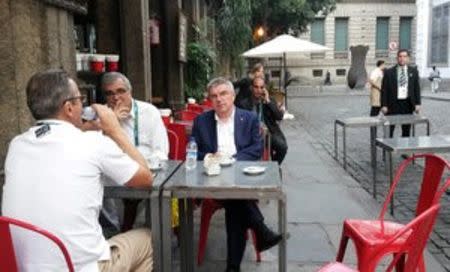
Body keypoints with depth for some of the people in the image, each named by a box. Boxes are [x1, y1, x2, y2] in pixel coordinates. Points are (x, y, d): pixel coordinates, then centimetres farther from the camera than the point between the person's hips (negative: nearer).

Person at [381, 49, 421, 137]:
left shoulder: (413, 71, 7)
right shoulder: (389, 72, 0)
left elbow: (417, 88, 8)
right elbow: (384, 90, -2)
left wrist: (417, 103, -1)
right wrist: (384, 105, -9)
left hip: (408, 104, 3)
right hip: (393, 104, -2)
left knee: (406, 130, 10)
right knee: (389, 131, -1)